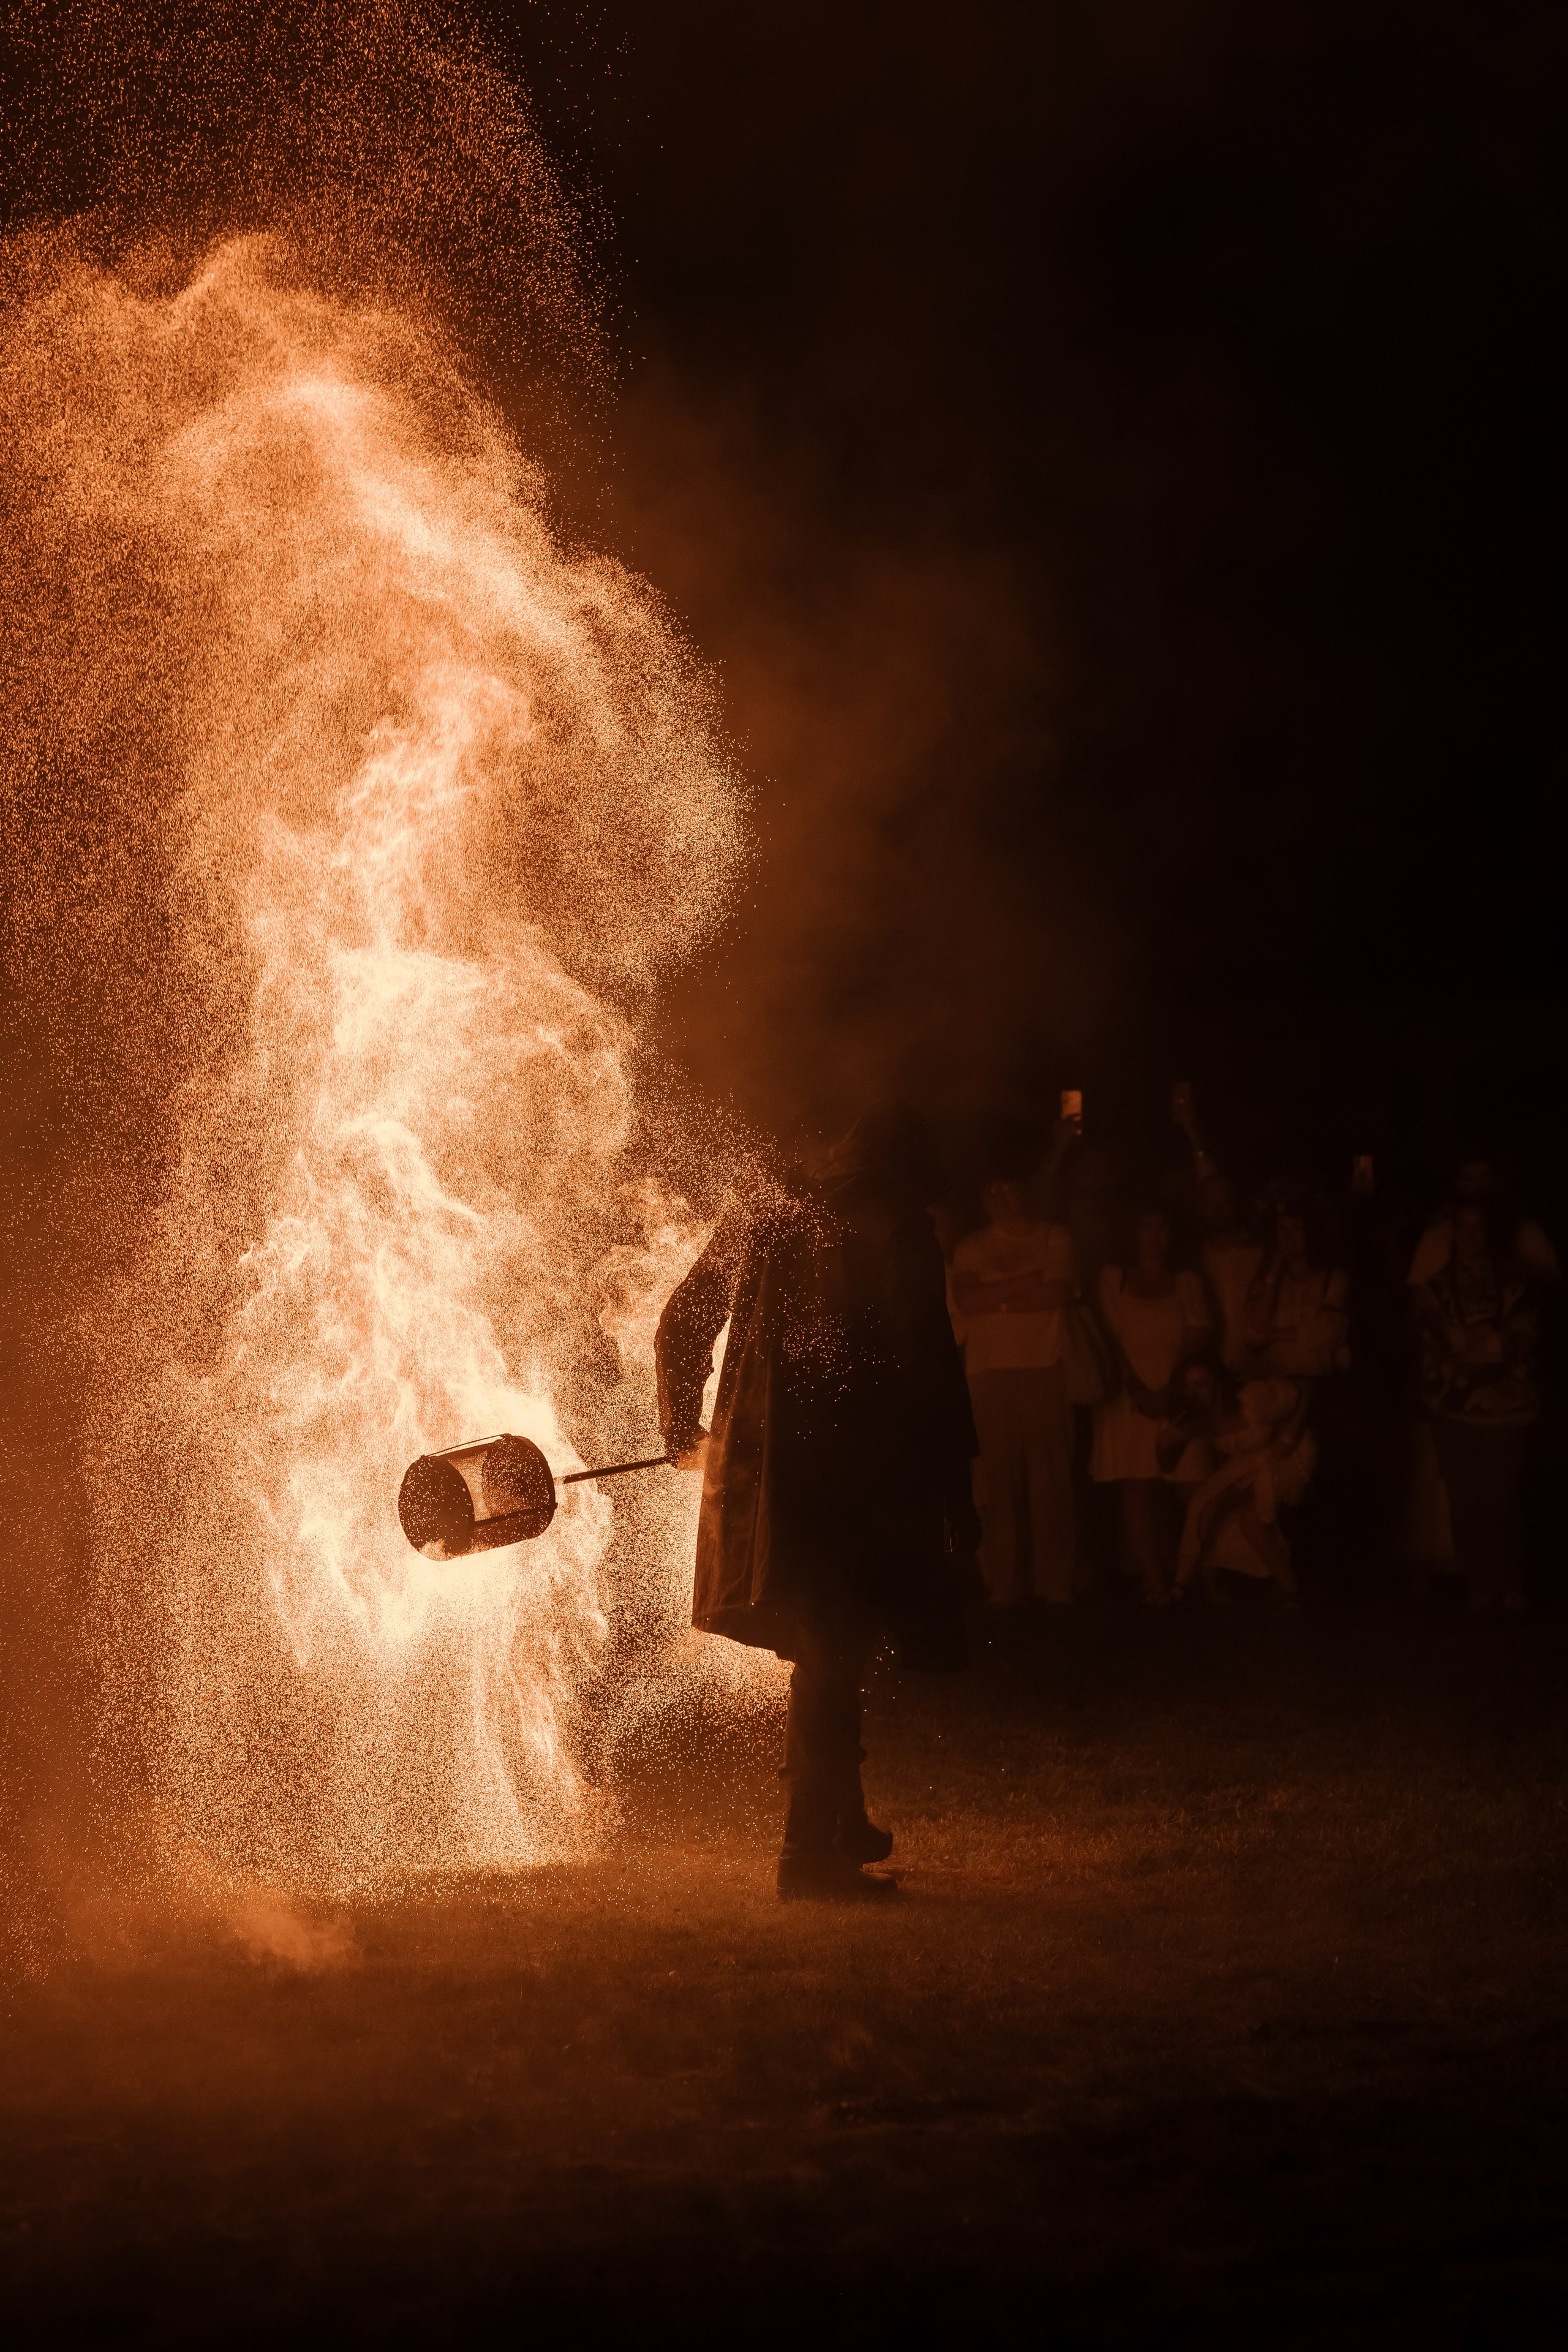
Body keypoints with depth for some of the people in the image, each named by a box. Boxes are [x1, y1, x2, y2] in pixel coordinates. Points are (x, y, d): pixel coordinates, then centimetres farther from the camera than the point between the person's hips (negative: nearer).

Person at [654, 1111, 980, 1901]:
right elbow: (932, 1372, -7)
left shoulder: (761, 1214, 8)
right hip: (856, 1474, -5)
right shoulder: (901, 1238, -5)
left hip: (763, 1471, 5)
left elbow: (683, 1322, 11)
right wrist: (956, 1501, -3)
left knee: (826, 1653, 19)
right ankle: (812, 1850, 0)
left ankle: (841, 1825, 29)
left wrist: (684, 1429, 25)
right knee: (831, 1655, 2)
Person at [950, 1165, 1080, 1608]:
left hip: (1045, 1369, -1)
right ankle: (1005, 1585, -3)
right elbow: (966, 1299, -2)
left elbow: (1060, 1293, -2)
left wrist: (998, 1299, -2)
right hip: (991, 1372, 1)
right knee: (1000, 1478, -4)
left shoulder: (1055, 1238, 12)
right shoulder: (971, 1249, 15)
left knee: (1050, 1476, -6)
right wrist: (1027, 1281, -6)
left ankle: (1054, 1583, -3)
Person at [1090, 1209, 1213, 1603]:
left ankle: (1171, 1575, -7)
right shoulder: (1112, 1279, 15)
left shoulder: (1187, 1284, 16)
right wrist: (1137, 1388, -5)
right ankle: (1151, 1579, -16)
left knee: (1173, 1493, -10)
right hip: (1128, 1398, -1)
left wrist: (1168, 1390, -7)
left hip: (1176, 1397, 1)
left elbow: (1198, 1341, 6)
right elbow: (1109, 1338, 6)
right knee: (1135, 1491, -13)